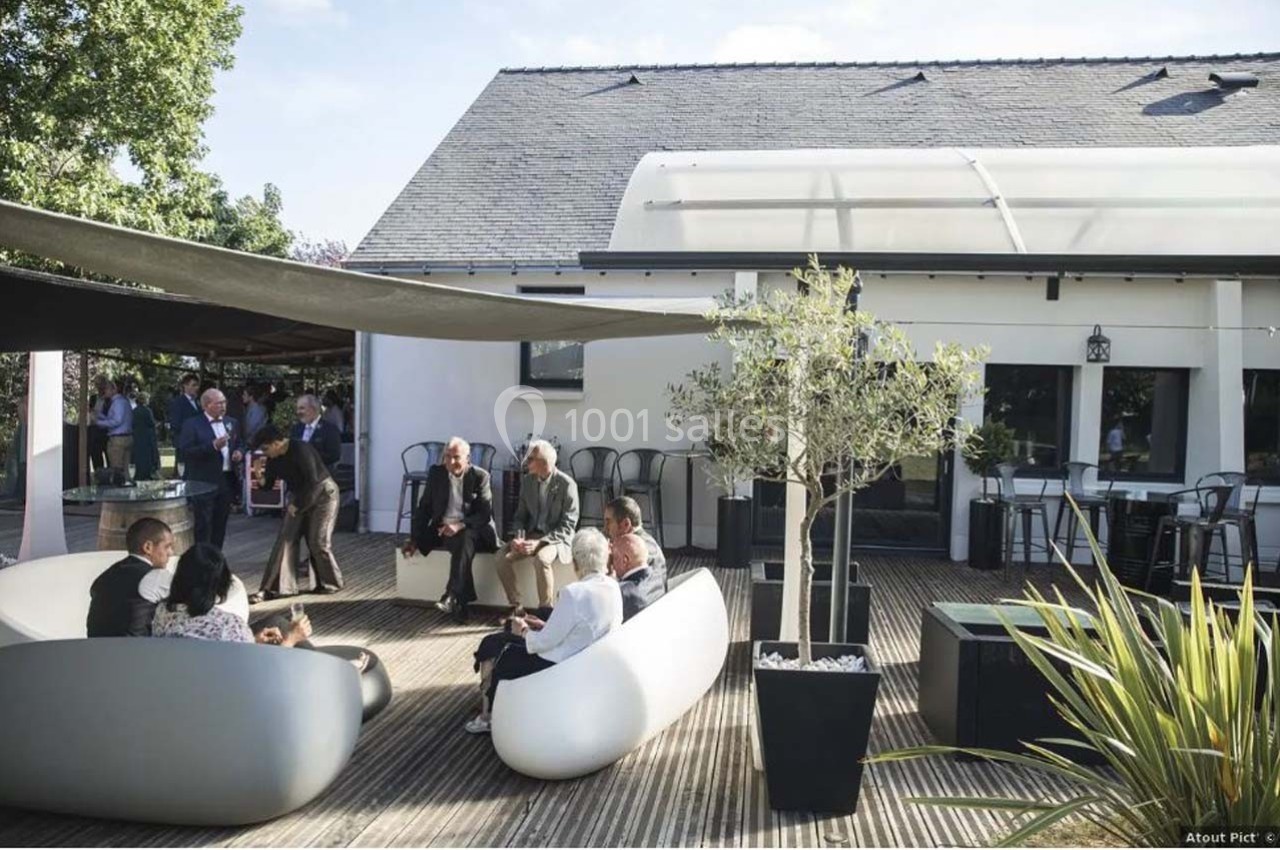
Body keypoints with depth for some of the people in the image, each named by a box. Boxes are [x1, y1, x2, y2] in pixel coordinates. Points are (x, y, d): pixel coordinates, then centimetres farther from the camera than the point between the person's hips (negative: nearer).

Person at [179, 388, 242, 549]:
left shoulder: (231, 423, 12)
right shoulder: (192, 424, -7)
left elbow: (239, 444, 22)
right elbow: (185, 451, -16)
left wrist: (239, 452, -1)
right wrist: (213, 446, -25)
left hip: (226, 481, 6)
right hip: (204, 482, -6)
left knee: (220, 525, 13)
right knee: (203, 526, -2)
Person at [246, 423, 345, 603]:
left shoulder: (301, 450, -26)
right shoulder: (274, 458, -3)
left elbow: (313, 481, -28)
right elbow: (269, 484, 5)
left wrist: (297, 504, -20)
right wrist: (261, 481, -18)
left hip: (323, 493, -7)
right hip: (299, 496, 7)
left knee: (318, 542, -8)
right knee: (286, 539, -2)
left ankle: (331, 583, 12)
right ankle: (273, 588, 0)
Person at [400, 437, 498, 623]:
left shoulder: (480, 476, -3)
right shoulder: (436, 473, 6)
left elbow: (485, 514, -8)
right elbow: (424, 508, 10)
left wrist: (460, 525, -25)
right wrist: (414, 538, 1)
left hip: (471, 529, -2)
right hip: (443, 529, 2)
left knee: (465, 539, -36)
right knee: (461, 543, -32)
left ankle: (453, 597, -39)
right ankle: (461, 601, -26)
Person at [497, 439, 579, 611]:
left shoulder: (567, 484, -13)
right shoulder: (527, 480, 4)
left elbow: (568, 526, -14)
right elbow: (521, 515, 11)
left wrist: (540, 542, -24)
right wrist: (520, 537, -10)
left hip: (556, 538, -5)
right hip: (532, 534, 5)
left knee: (541, 558, -36)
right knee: (503, 558, -20)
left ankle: (545, 610, -20)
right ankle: (515, 606, -5)